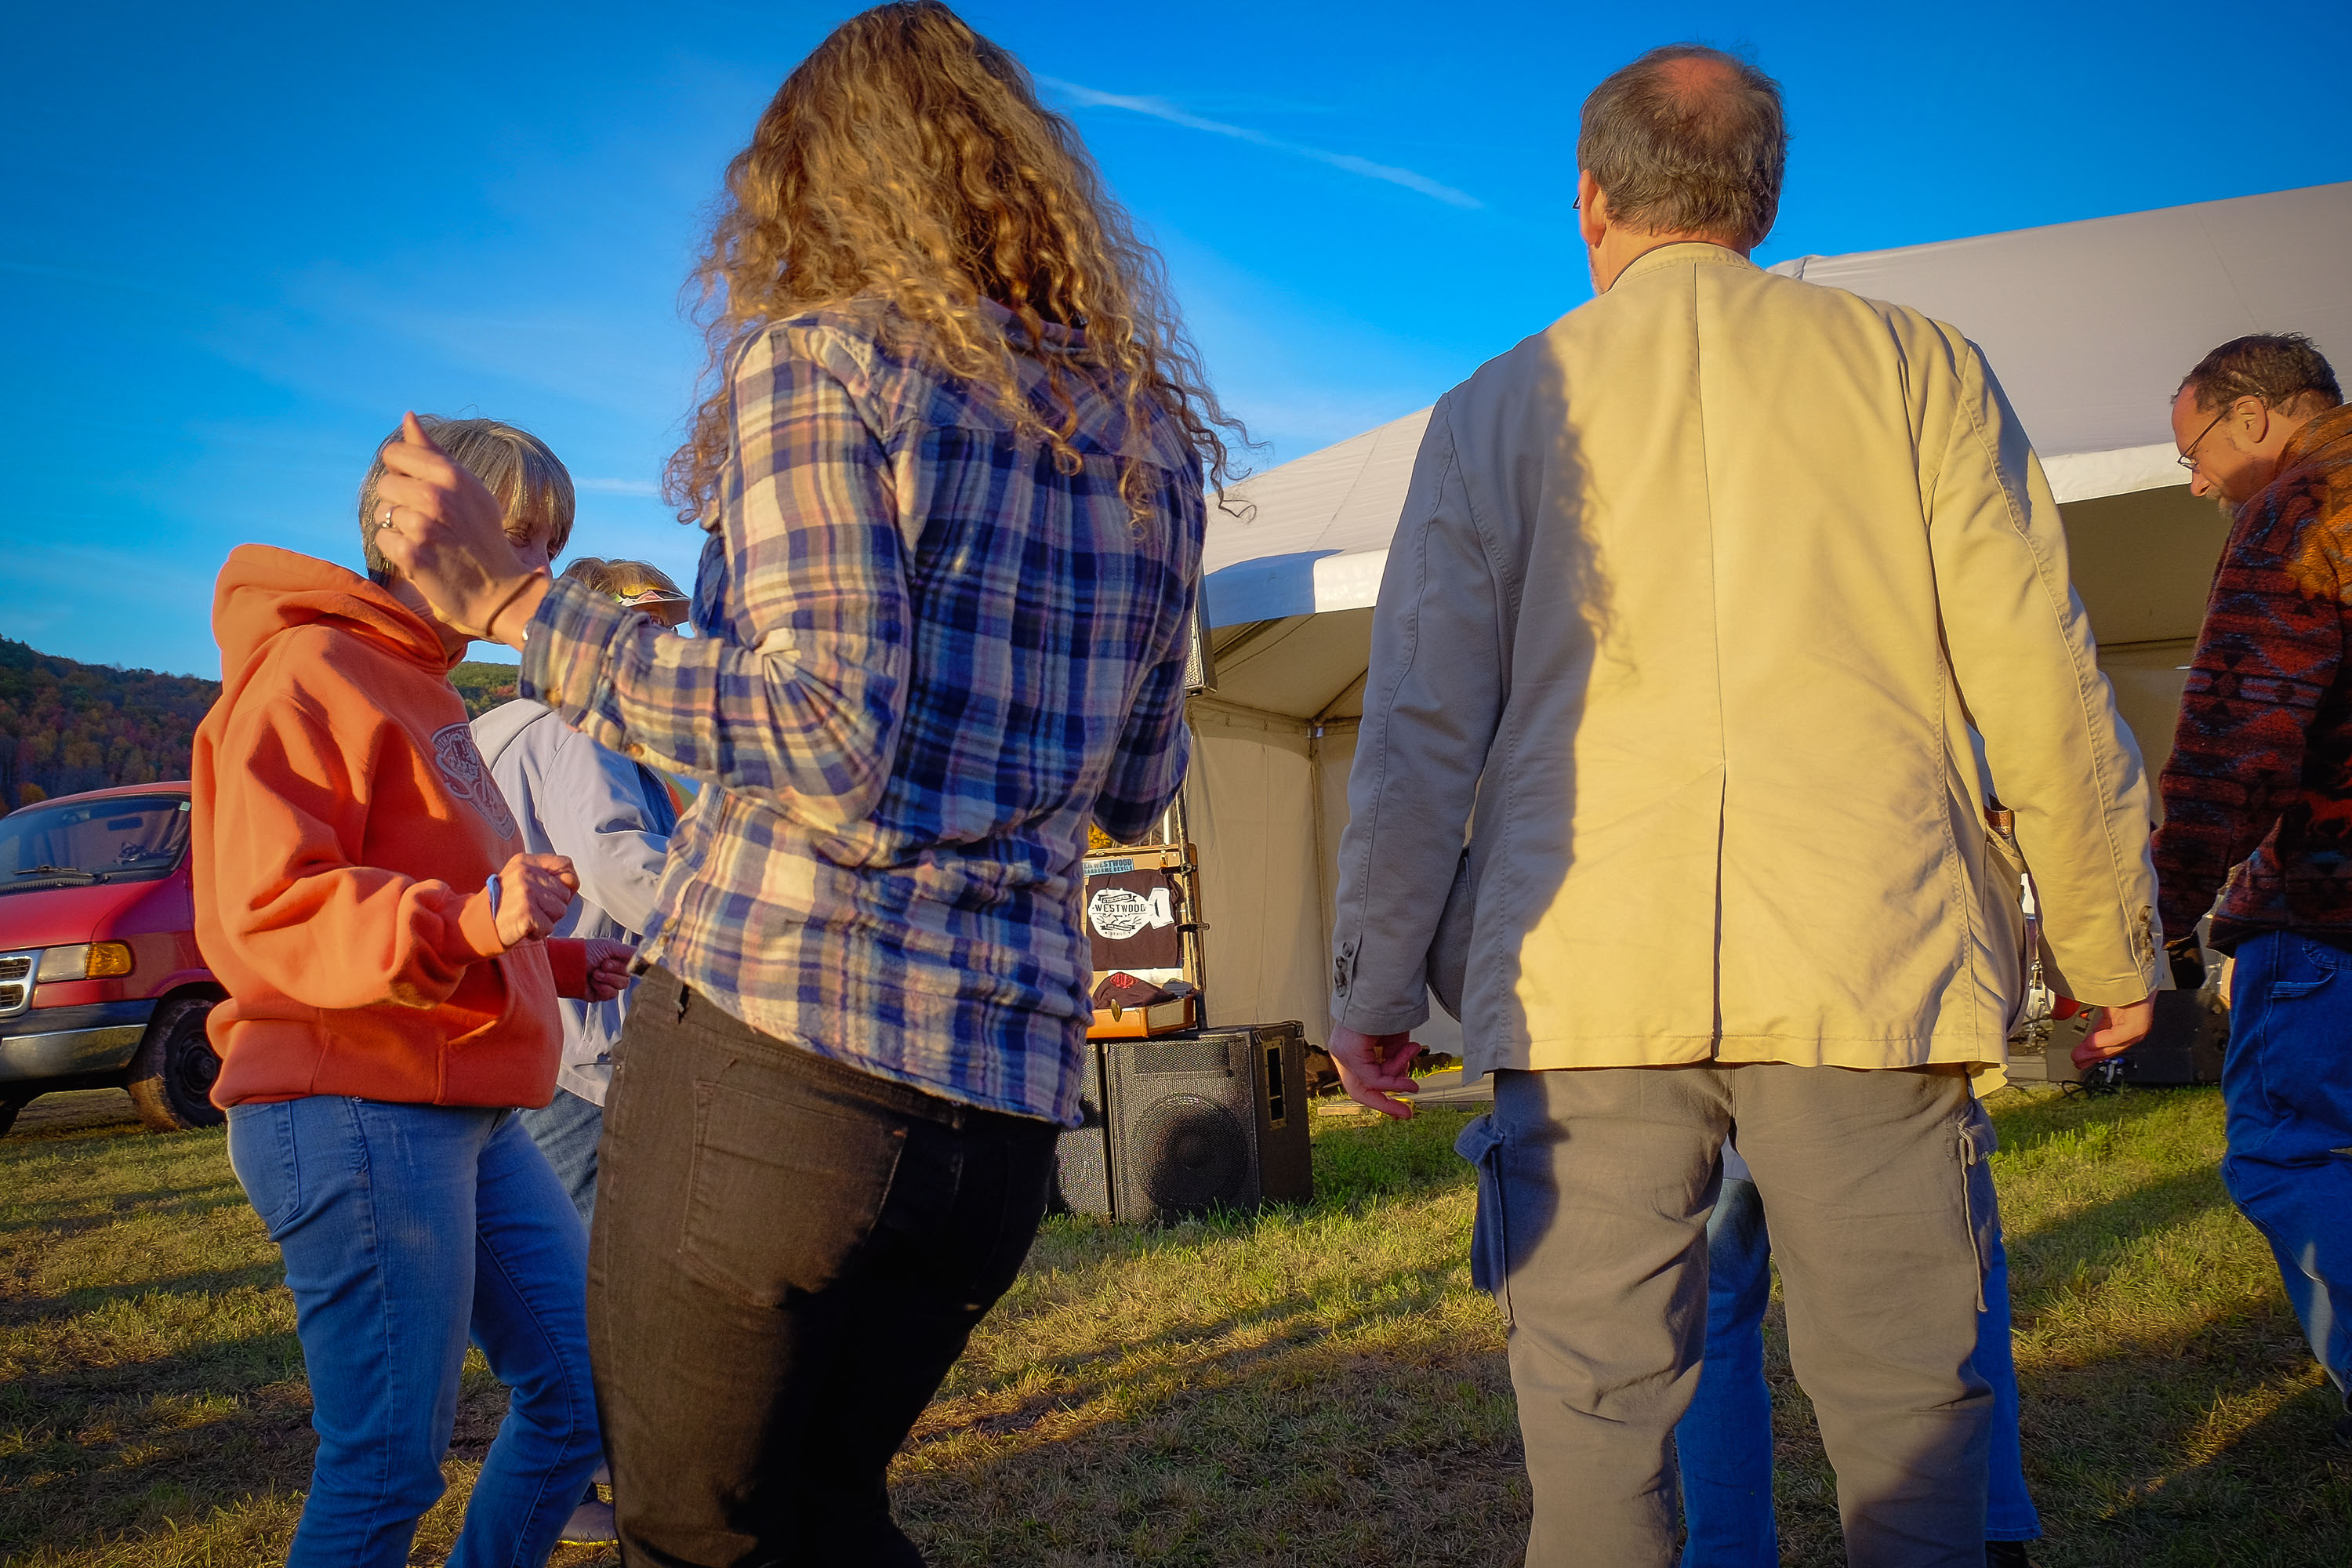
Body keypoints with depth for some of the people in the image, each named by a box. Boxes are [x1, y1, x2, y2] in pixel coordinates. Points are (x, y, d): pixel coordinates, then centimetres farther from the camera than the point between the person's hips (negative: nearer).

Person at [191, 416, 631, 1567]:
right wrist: (466, 921, -34)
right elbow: (264, 914, -20)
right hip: (352, 1116, -10)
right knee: (390, 1462, -4)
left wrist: (560, 962, 20)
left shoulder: (418, 685, 22)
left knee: (581, 1394, 10)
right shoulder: (309, 672, -10)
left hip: (468, 1121, 10)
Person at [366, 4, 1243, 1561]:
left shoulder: (822, 361, -5)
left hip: (780, 1039, -7)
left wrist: (517, 604, -11)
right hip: (1012, 1088, 7)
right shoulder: (1152, 440, 13)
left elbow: (825, 730, -18)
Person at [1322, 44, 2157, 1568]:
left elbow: (1419, 722, 6)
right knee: (1909, 1415, 8)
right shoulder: (1918, 364, 9)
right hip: (1875, 970, 0)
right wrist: (2108, 946, 15)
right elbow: (2042, 685, 5)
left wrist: (1376, 985, 12)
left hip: (1585, 981, 1)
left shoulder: (1495, 409, 10)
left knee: (1595, 1426, 6)